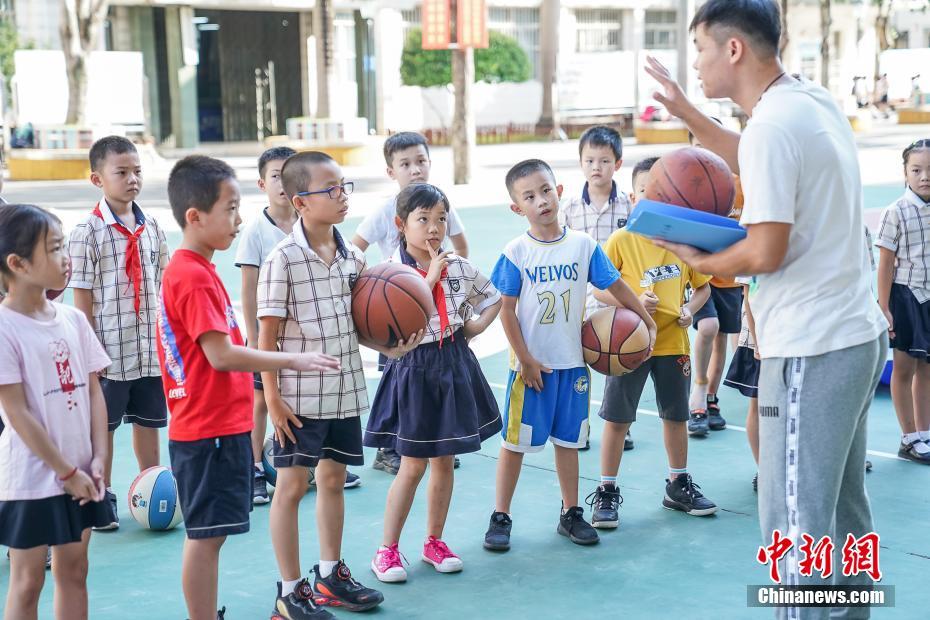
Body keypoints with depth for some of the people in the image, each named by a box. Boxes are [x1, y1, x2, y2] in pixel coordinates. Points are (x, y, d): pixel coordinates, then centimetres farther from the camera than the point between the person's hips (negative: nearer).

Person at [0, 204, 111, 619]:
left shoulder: (73, 320, 4)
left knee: (74, 572, 15)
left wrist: (98, 460, -3)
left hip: (80, 473, 6)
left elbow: (93, 393, 7)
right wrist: (66, 471, -13)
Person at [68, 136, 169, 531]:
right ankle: (102, 498, 19)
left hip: (151, 347, 5)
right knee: (103, 427, 7)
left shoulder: (151, 227, 6)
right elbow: (82, 299, -9)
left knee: (148, 422, 14)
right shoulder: (87, 232, -9)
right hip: (110, 350, -4)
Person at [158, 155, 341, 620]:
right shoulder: (194, 277, -18)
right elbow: (221, 355, -23)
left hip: (218, 425, 10)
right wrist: (291, 360, -17)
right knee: (205, 536, -2)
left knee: (208, 534, 17)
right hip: (211, 430, -10)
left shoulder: (191, 270, 13)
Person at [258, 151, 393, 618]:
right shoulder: (283, 259, -14)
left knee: (333, 478, 16)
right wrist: (272, 397, -14)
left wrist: (388, 349, -4)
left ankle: (329, 577, 32)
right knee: (292, 485, 2)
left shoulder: (352, 257, 4)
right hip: (300, 395, -6)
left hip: (346, 390, 6)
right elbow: (268, 333, -12)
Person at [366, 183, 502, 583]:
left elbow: (493, 299, 17)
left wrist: (476, 327, 1)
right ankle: (387, 549, 12)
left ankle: (434, 542, 25)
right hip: (413, 367, -4)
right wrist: (430, 278, -21)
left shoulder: (459, 267, 2)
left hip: (453, 365, 4)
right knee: (413, 466, -1)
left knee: (444, 461, 11)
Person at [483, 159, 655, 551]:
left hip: (573, 362, 2)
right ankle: (500, 518, 15)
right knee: (515, 441, 5)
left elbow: (617, 287, 6)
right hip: (531, 365, -2)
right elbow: (507, 310, -6)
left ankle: (571, 514, 25)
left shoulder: (583, 245, -2)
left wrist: (647, 322, 6)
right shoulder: (516, 252, -8)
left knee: (567, 440, 13)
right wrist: (525, 360, -9)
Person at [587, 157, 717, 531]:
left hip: (673, 342, 3)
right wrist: (633, 302, -20)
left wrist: (690, 309, -8)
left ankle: (678, 485, 31)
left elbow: (703, 285, 11)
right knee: (616, 417, 2)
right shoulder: (622, 240, -9)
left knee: (676, 415, 14)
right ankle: (607, 492, 14)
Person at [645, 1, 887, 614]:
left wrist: (697, 260, -3)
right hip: (857, 334, 10)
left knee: (795, 526, -3)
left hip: (811, 351, -10)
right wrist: (685, 112, 26)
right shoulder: (817, 101, 8)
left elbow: (765, 254, -22)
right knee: (844, 513, 19)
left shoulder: (771, 126, -19)